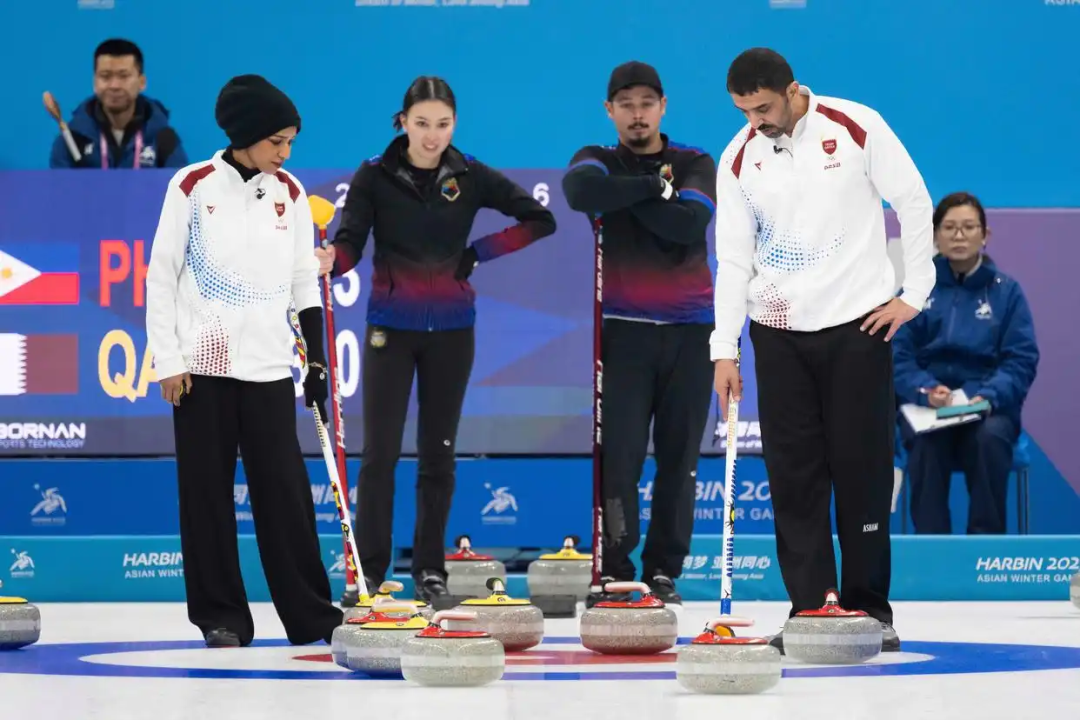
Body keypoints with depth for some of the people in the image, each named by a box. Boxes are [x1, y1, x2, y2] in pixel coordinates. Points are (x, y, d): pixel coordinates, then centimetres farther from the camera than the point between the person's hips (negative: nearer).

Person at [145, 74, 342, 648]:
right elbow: (162, 274, -1)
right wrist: (167, 360, -6)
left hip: (269, 364, 2)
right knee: (208, 490, 2)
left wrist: (317, 360, 7)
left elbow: (305, 281, 12)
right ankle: (221, 616, 10)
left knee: (285, 488, -1)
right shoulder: (193, 186, -4)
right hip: (203, 363, -2)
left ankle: (311, 614, 3)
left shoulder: (290, 193, 6)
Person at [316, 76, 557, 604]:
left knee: (439, 453, 6)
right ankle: (369, 571, 0)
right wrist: (331, 259, -34)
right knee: (380, 452, -6)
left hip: (451, 330, 2)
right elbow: (351, 242, -11)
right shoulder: (375, 176, -5)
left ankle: (430, 570, 15)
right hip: (391, 327, -2)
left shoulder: (471, 177, -1)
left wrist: (480, 252, -6)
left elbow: (541, 219, 2)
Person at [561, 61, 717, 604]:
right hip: (624, 330, -1)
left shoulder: (697, 165, 9)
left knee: (679, 456, 3)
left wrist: (625, 199, -9)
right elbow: (581, 192, -19)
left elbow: (690, 223, -13)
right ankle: (614, 570, 0)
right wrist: (652, 184, -16)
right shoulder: (598, 162, 7)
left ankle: (663, 571, 11)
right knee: (619, 452, -7)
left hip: (689, 330, 1)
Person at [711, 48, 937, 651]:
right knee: (794, 473, 1)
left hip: (857, 325, -3)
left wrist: (914, 293, -5)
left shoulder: (857, 128, -7)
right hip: (779, 333, 3)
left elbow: (915, 205, -2)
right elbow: (734, 260, 3)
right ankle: (810, 610, 7)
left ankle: (869, 607, 9)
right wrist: (725, 348, -3)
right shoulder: (739, 159, 1)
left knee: (862, 468, 0)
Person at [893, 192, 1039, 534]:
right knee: (927, 441, -34)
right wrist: (926, 390, -21)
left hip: (989, 406, 0)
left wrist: (988, 396, -20)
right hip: (926, 404, 0)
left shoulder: (1006, 291, 7)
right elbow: (898, 356, 1)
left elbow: (1022, 360, 0)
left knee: (990, 438, -35)